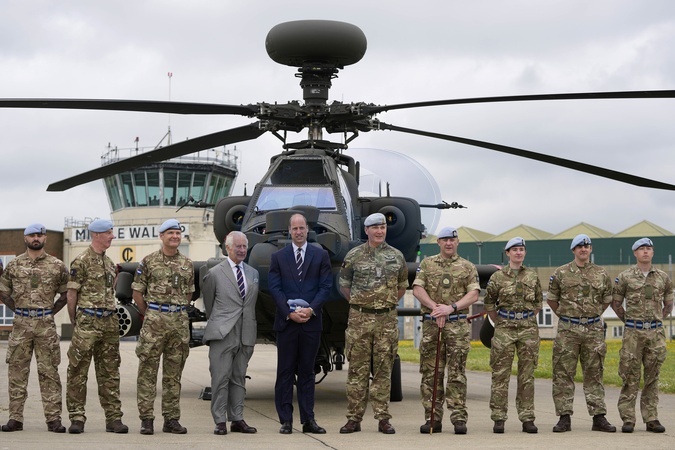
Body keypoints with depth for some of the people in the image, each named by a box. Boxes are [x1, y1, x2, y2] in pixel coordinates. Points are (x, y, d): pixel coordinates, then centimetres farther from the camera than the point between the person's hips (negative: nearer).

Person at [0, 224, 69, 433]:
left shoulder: (57, 265, 4)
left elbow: (66, 293, 11)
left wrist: (52, 310, 3)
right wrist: (18, 310, 7)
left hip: (46, 324, -1)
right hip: (21, 324, 1)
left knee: (49, 372, 0)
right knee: (17, 372, 3)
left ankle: (53, 418, 2)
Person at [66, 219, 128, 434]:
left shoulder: (109, 262, 16)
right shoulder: (81, 261, -6)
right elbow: (72, 293, -4)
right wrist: (75, 321, 0)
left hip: (109, 323, 7)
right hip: (87, 322, -7)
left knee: (110, 372, 8)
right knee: (78, 372, -2)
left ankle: (113, 418, 10)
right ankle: (77, 418, 2)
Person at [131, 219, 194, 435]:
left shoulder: (187, 264, 11)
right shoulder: (149, 261, 0)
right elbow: (137, 292, 3)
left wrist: (178, 311, 13)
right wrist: (149, 315, 7)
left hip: (180, 322, 4)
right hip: (154, 321, -3)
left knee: (173, 374, 8)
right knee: (147, 372, -2)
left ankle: (171, 419, 12)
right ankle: (146, 419, 2)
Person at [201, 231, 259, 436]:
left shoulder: (254, 273, 15)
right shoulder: (215, 273, 1)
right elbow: (208, 302, 10)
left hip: (246, 334, 4)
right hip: (222, 334, -4)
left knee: (239, 378, 8)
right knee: (221, 378, -4)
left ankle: (237, 419, 12)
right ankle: (220, 421, -1)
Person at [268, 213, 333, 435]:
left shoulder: (321, 256, 8)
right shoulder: (278, 257, 7)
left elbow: (326, 286, 2)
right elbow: (275, 288, 1)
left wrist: (311, 309, -11)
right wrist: (290, 312, -12)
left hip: (311, 321, 0)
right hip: (286, 321, 0)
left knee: (307, 372, 5)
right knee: (285, 372, 1)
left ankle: (308, 420, 8)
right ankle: (286, 420, 4)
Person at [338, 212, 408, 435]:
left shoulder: (396, 256, 7)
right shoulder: (354, 255, 3)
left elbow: (402, 285, 19)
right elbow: (344, 284, 12)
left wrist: (389, 303, 11)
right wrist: (358, 304, 7)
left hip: (387, 319, 1)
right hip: (359, 319, -1)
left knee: (383, 370, 4)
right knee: (357, 369, 1)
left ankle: (383, 418, 8)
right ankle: (354, 418, 5)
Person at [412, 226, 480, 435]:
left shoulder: (468, 267, 9)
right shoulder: (426, 264, 12)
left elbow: (474, 294, -1)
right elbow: (417, 289, 2)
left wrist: (451, 308, -14)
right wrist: (435, 307, -12)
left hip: (458, 325, -2)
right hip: (431, 324, 2)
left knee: (457, 374, -4)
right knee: (431, 373, 2)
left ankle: (459, 419, -2)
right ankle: (432, 418, 7)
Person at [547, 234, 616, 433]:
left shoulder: (601, 274, 7)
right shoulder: (560, 273, 2)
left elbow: (607, 300, 19)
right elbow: (551, 299, 11)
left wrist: (593, 316, 14)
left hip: (594, 330, 1)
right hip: (567, 331, -1)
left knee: (594, 374, 6)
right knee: (563, 375, -1)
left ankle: (599, 418, 10)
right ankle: (564, 418, 4)